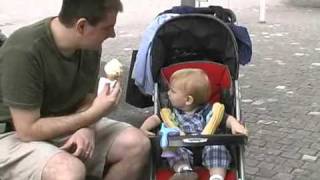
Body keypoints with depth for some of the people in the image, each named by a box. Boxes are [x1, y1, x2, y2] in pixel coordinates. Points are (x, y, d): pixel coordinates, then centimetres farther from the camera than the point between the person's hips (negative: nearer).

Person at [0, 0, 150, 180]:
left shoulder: (90, 45, -8)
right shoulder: (23, 51, -29)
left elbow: (87, 101, 3)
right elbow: (28, 131, -26)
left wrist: (86, 128, -20)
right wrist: (94, 114, -23)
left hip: (61, 127, 7)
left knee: (138, 144, -9)